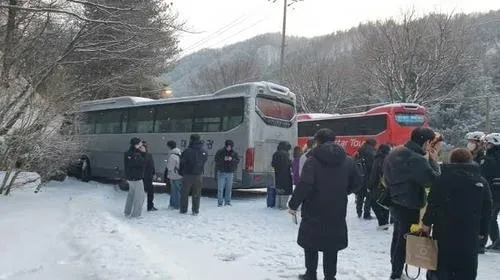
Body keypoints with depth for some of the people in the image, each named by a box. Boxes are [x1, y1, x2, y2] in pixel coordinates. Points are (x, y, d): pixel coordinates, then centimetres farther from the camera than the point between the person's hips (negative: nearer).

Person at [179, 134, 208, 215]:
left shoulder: (187, 151, -11)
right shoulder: (204, 151, -1)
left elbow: (182, 162, -5)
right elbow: (204, 162, 8)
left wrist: (181, 173, 7)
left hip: (188, 175, -2)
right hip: (199, 175, 3)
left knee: (184, 193, 10)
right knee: (197, 194, 10)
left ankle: (183, 210, 14)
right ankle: (195, 210, 12)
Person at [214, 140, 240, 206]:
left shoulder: (234, 153, 7)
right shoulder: (220, 152, -2)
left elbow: (238, 161, 1)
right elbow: (216, 159, -6)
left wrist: (232, 159, -17)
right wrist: (223, 159, -22)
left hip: (230, 173, 3)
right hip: (221, 172, -3)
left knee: (229, 188, 5)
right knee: (220, 188, -5)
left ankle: (227, 202, 15)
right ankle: (220, 202, 2)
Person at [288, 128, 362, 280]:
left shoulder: (313, 160, -13)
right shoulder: (347, 161, 3)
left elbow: (304, 185, -20)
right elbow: (357, 183, 9)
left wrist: (293, 204, -10)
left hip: (314, 212, -3)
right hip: (337, 213, 4)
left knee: (310, 244, 14)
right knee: (331, 246, 13)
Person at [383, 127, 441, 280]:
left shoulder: (395, 153, 5)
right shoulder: (417, 159, -25)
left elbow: (386, 177, 12)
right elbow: (433, 180, -20)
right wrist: (433, 160, -11)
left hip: (396, 202, 9)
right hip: (409, 206, -9)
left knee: (398, 237, 20)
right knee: (405, 240, 3)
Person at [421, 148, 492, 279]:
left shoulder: (443, 178, -7)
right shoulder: (482, 182, 4)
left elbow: (433, 204, -10)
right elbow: (487, 210, 8)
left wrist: (427, 223, 0)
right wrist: (482, 231, 17)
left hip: (444, 233, -2)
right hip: (470, 235, 2)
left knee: (442, 269, 11)